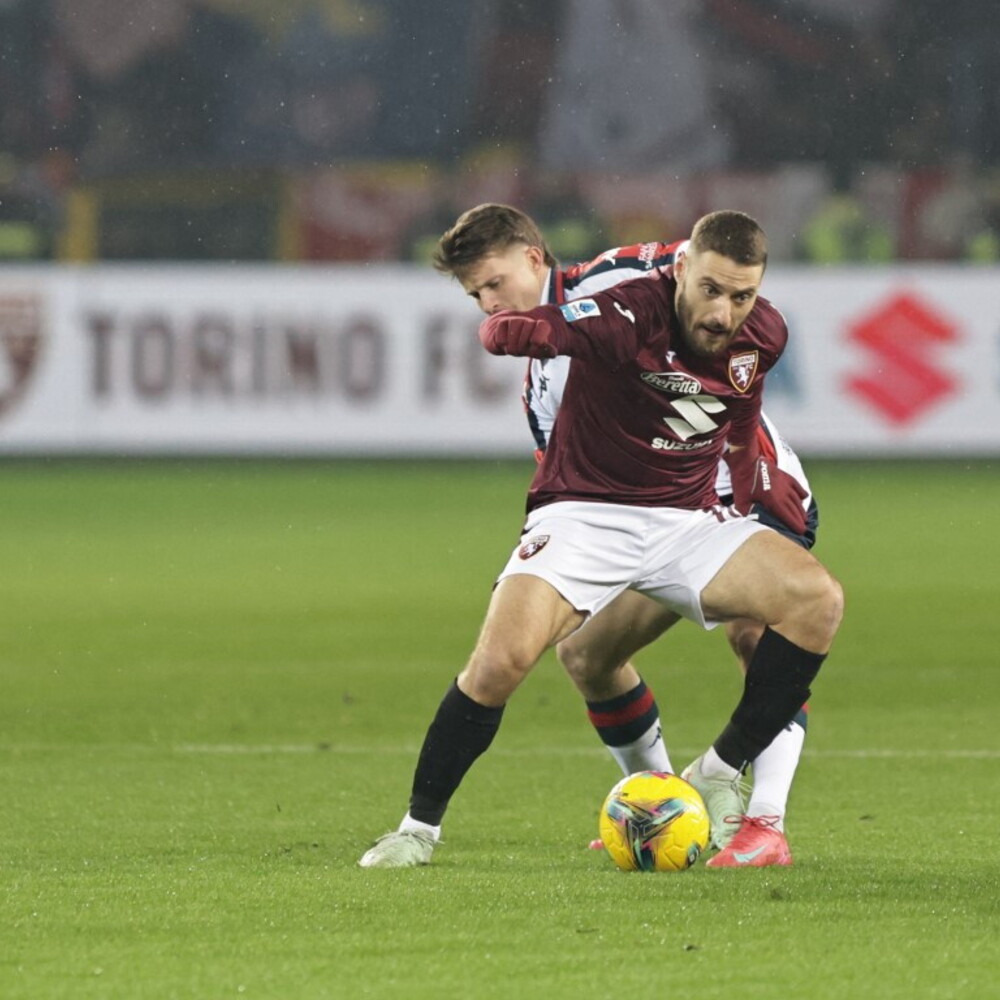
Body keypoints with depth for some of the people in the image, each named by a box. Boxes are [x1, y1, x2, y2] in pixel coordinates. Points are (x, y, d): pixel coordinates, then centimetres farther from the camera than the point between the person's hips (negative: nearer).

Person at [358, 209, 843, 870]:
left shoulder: (763, 336, -1)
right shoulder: (628, 314, -21)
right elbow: (501, 331, -33)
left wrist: (753, 479, 27)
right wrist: (512, 329, -55)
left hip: (689, 519, 5)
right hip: (583, 513, -5)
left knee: (818, 598, -19)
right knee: (502, 658, -27)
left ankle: (719, 777, -4)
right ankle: (420, 826, -5)